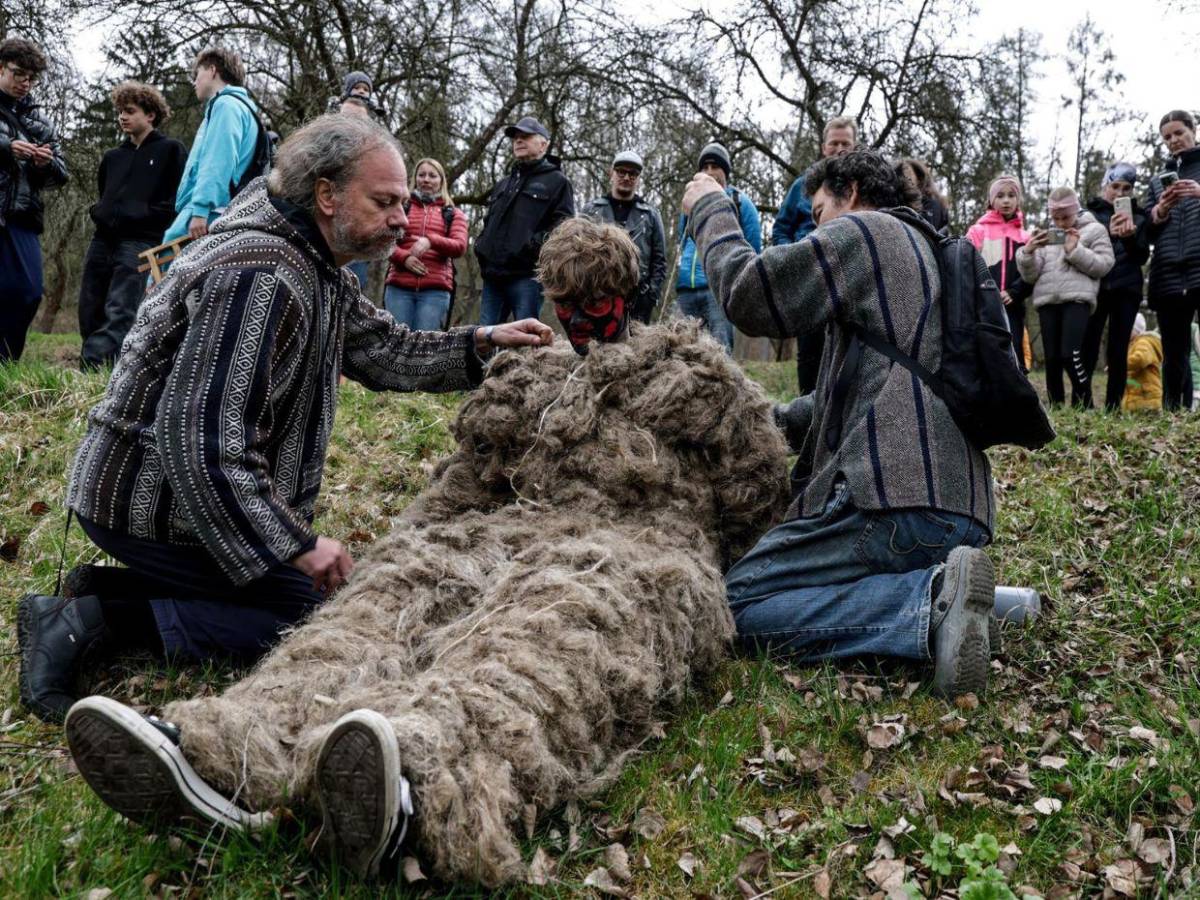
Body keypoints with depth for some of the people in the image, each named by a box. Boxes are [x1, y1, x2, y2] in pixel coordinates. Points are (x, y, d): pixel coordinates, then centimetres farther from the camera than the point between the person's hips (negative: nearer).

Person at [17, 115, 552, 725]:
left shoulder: (317, 268, 7)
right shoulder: (259, 277, -27)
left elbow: (386, 349, 15)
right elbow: (202, 439, -31)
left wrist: (482, 343, 1)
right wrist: (294, 543, -26)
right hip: (148, 501, -10)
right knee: (308, 614, -9)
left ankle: (103, 589, 9)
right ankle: (93, 623, -9)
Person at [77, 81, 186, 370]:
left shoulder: (171, 151, 5)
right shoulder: (113, 157, 24)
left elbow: (179, 200, -4)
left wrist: (140, 214, -9)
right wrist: (99, 213, 19)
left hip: (140, 242, -7)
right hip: (103, 241, 7)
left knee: (119, 313, -18)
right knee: (89, 314, 3)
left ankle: (91, 372, -28)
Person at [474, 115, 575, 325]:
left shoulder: (556, 181, 5)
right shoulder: (503, 184, 29)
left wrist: (534, 244, -18)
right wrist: (481, 246, 14)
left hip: (527, 275, -7)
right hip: (493, 274, 7)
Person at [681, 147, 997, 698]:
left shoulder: (867, 230, 1)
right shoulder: (930, 253, 30)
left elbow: (750, 296, -4)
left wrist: (711, 210, 12)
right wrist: (776, 421, 27)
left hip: (899, 497, -10)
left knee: (738, 601, -9)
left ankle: (930, 600, -22)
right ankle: (938, 589, 0)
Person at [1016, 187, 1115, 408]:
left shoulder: (1094, 230, 10)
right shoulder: (1044, 235, 20)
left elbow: (1104, 264, -1)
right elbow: (1030, 276, 13)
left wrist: (1076, 251, -10)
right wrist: (1027, 253, -5)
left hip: (1077, 298, -4)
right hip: (1047, 300, 4)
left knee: (1070, 354, -18)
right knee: (1051, 358, 1)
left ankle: (1084, 406, -7)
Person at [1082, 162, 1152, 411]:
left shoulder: (1138, 217, 14)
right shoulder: (1090, 214, 9)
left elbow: (1142, 257, 6)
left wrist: (1131, 237, -14)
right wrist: (1109, 234, -20)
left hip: (1126, 290, 2)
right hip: (1095, 288, -2)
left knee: (1118, 351, -1)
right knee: (1087, 349, -11)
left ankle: (1113, 407, 2)